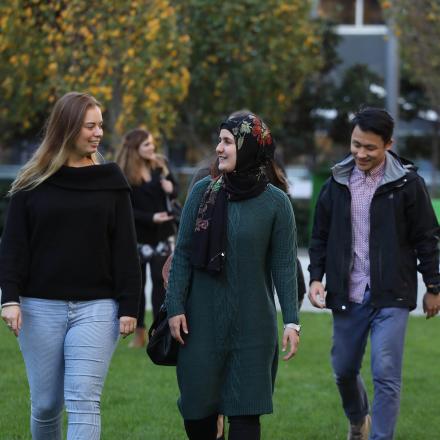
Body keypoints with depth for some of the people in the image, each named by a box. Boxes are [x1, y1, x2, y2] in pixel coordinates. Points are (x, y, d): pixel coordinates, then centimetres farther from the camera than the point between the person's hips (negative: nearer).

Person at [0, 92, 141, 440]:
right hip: (40, 307, 1)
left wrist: (129, 306, -1)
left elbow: (125, 250, 4)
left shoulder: (111, 180, 5)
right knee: (45, 404, 7)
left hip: (96, 308, -1)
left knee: (83, 401, -10)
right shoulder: (34, 182, 4)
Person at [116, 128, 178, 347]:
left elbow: (174, 190, 12)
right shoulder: (124, 175, -11)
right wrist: (150, 217, -23)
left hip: (161, 234, 3)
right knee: (137, 283, 6)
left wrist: (171, 189, -11)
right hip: (137, 236, -3)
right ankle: (139, 334, 15)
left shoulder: (160, 164, 1)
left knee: (161, 281, 1)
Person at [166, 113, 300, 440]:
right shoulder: (203, 191, 2)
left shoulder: (276, 202, -3)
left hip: (253, 325, -2)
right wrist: (176, 307, -2)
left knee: (245, 411, 0)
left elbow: (284, 266, -3)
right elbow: (183, 254, 3)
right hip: (203, 318, 2)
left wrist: (292, 321, -9)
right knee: (196, 407, 4)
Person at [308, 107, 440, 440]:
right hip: (347, 296, 4)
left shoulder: (408, 183, -6)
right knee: (344, 370, 16)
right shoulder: (337, 183, 4)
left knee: (386, 375, -11)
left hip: (391, 298, -4)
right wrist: (316, 277, 1)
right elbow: (321, 237, 12)